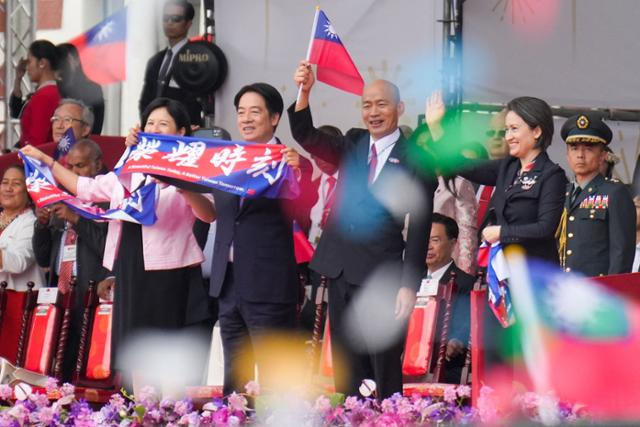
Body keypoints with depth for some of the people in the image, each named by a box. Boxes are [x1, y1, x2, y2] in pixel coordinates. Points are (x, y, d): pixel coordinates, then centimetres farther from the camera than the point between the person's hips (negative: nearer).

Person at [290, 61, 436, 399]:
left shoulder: (415, 159, -4)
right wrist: (304, 93, -17)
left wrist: (409, 285, -11)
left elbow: (419, 228, -6)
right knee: (345, 373, 9)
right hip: (341, 272, 5)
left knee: (386, 372, -1)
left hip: (381, 276, -5)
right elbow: (305, 136, 0)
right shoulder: (353, 145, 11)